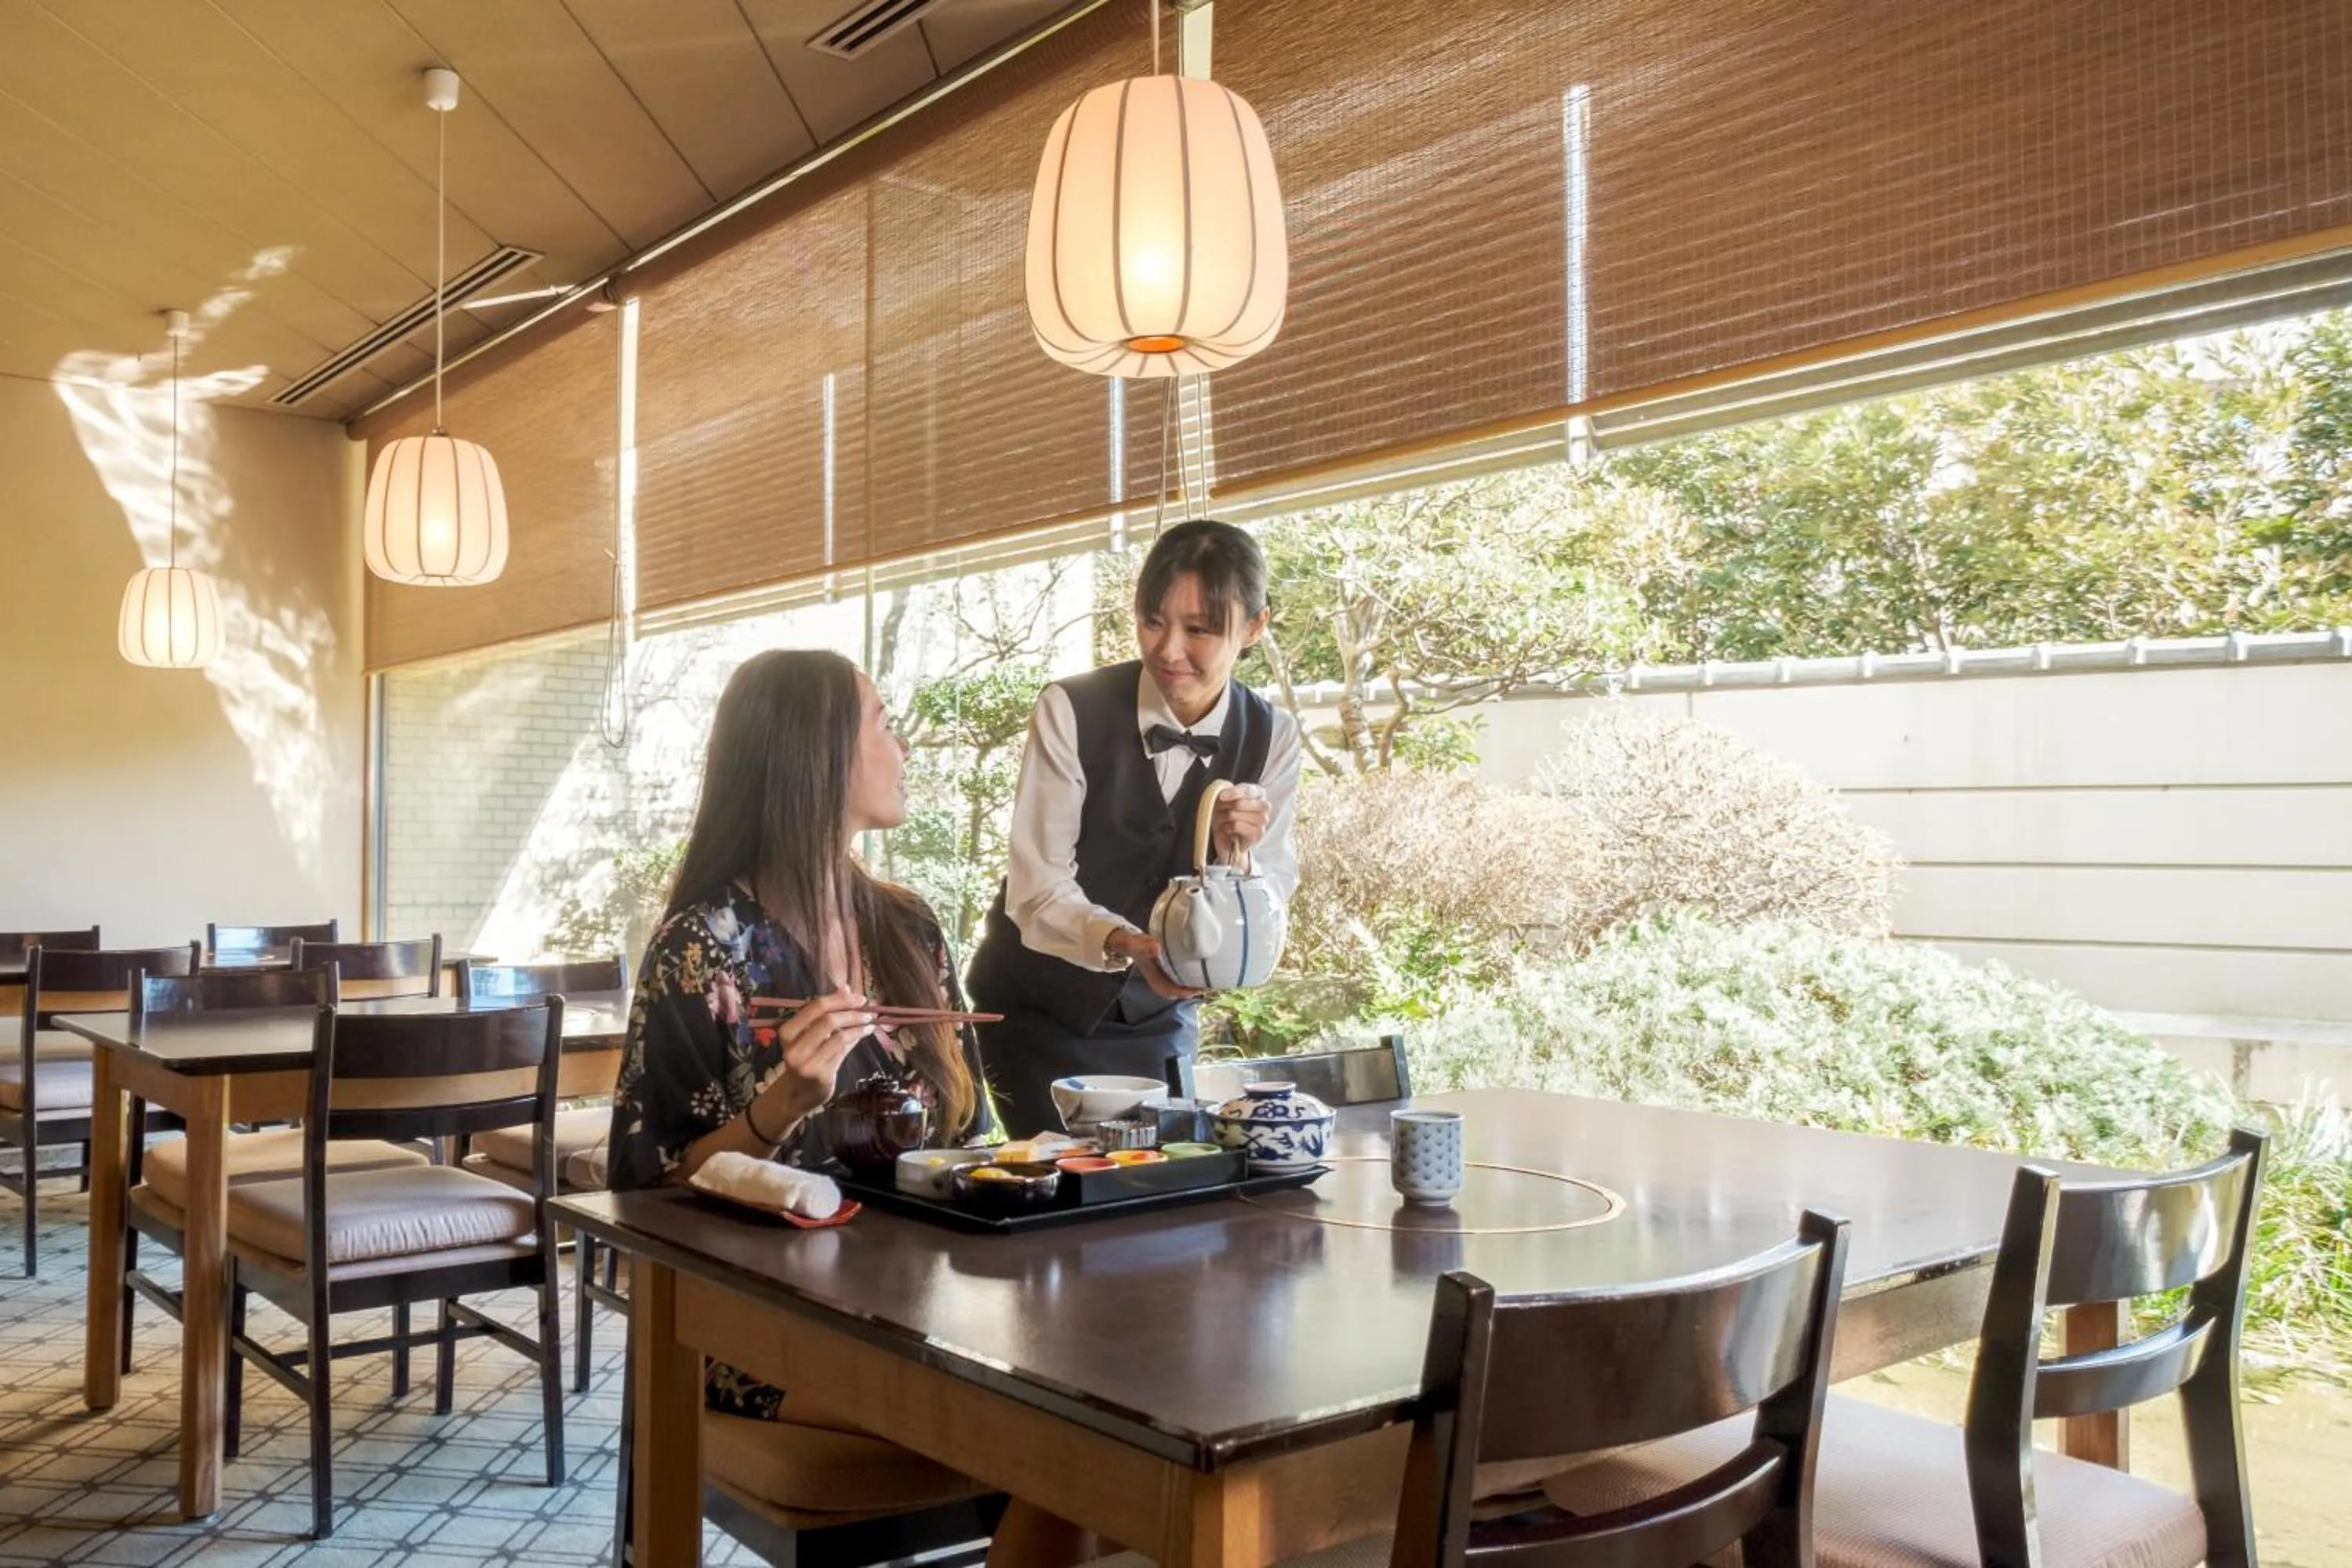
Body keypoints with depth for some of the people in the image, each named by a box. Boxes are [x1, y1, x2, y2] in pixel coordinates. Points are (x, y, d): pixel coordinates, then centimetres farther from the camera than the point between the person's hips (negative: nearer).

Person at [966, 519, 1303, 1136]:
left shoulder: (1273, 739, -7)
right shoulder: (1071, 711, -18)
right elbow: (1036, 892, -20)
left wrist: (1238, 857, -29)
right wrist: (1125, 944, -38)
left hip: (1159, 1020, 3)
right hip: (1039, 1010, -2)